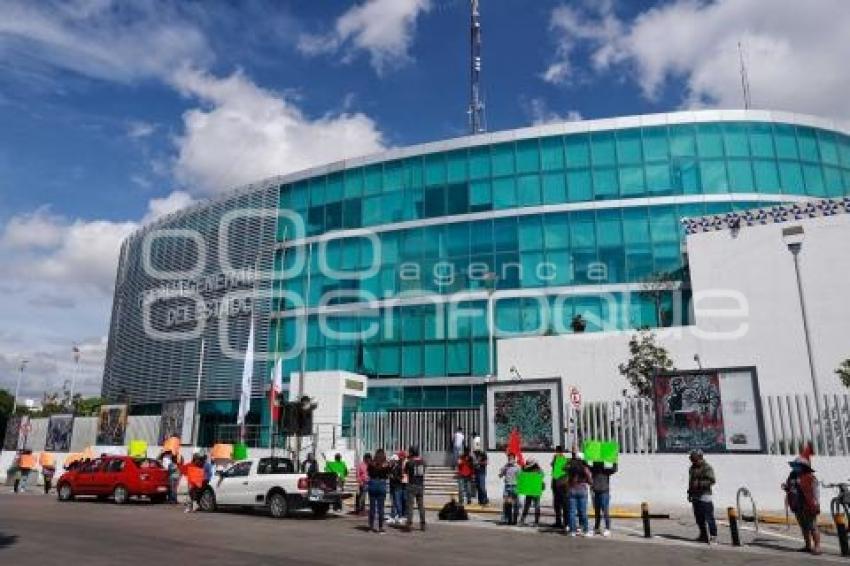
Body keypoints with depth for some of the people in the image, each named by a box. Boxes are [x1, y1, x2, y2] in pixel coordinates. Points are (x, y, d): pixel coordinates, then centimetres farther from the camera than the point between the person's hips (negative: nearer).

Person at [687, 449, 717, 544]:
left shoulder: (707, 468, -6)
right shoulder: (692, 468, 17)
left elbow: (711, 481, -16)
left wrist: (699, 484, -22)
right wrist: (689, 493, 22)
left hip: (704, 495, -8)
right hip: (695, 496, 8)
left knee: (709, 517, -9)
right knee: (699, 518, 11)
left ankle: (713, 536, -3)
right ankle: (703, 535, 20)